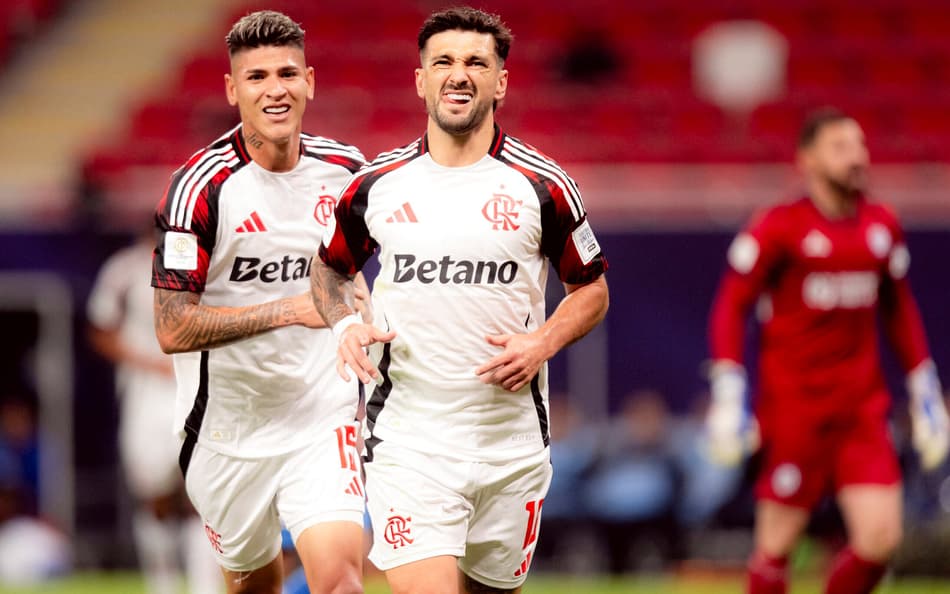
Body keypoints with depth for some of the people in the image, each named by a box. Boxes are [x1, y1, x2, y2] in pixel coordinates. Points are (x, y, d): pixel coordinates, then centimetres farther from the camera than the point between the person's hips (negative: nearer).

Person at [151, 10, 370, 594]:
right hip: (228, 430, -2)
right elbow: (173, 328, -19)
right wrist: (291, 309, -22)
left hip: (323, 419, 2)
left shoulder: (345, 168, 0)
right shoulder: (202, 185, -15)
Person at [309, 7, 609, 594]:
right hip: (408, 440, -1)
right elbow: (330, 267, 20)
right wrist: (346, 324, -1)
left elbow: (592, 289, 10)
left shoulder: (543, 186, 0)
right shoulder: (376, 186, 3)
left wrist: (542, 343, -9)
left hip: (511, 441, 1)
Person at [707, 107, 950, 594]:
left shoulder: (882, 226, 9)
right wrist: (728, 397, -13)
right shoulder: (779, 227, -7)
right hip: (793, 408, -5)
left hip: (862, 408, 5)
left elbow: (900, 312, 21)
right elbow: (730, 306, -5)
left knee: (880, 538, -7)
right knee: (777, 544, 0)